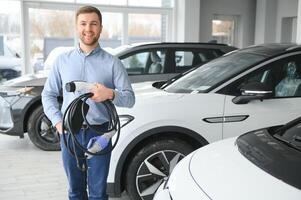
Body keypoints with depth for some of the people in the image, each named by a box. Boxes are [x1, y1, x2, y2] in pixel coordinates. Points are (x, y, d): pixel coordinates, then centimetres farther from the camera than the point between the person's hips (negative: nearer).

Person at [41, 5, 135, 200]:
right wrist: (58, 121, -4)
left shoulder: (112, 63, -1)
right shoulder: (62, 60, 6)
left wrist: (110, 94, -25)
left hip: (99, 133, -2)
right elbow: (48, 95, 10)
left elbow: (129, 98, -4)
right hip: (69, 133, 2)